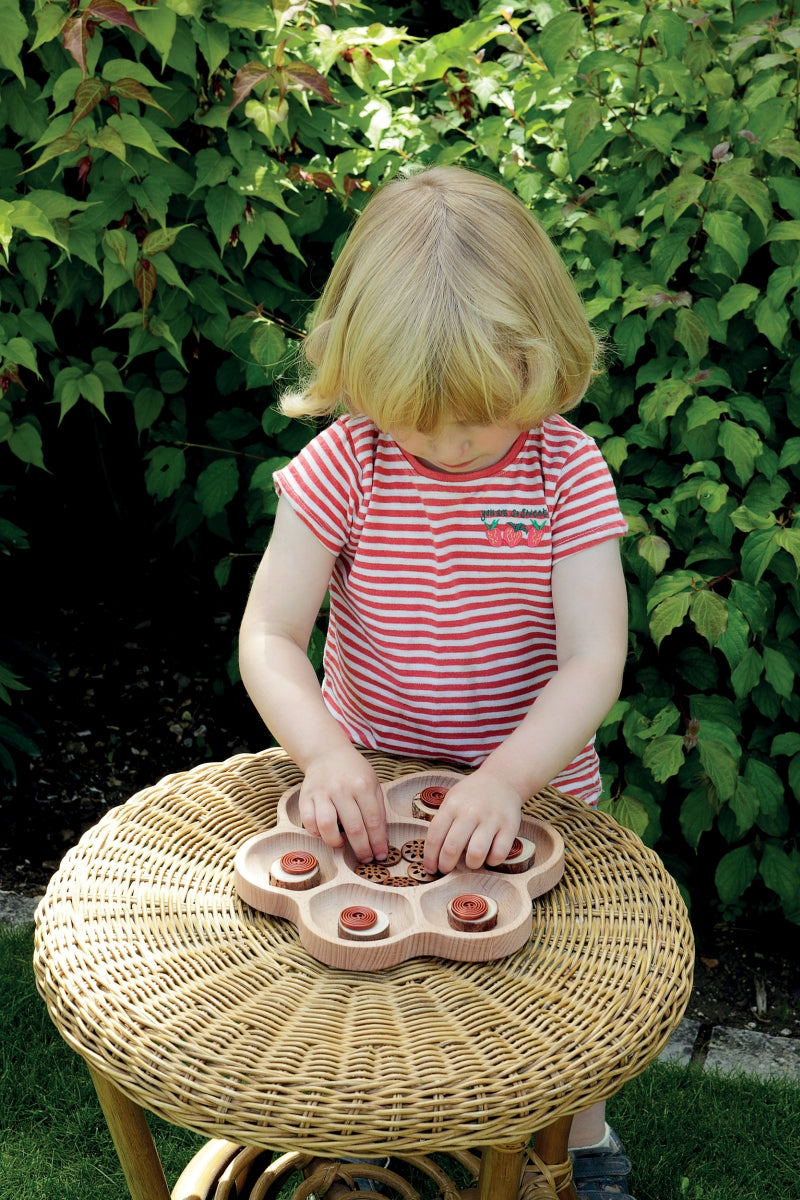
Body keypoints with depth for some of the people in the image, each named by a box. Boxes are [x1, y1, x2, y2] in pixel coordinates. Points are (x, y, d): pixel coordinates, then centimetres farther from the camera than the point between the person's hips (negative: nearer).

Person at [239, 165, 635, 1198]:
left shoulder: (566, 469, -16)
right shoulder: (343, 466, -15)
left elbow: (595, 657, -20)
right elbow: (267, 635, -16)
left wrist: (506, 778, -35)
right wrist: (325, 753, -34)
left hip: (536, 783, 0)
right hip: (373, 784, 0)